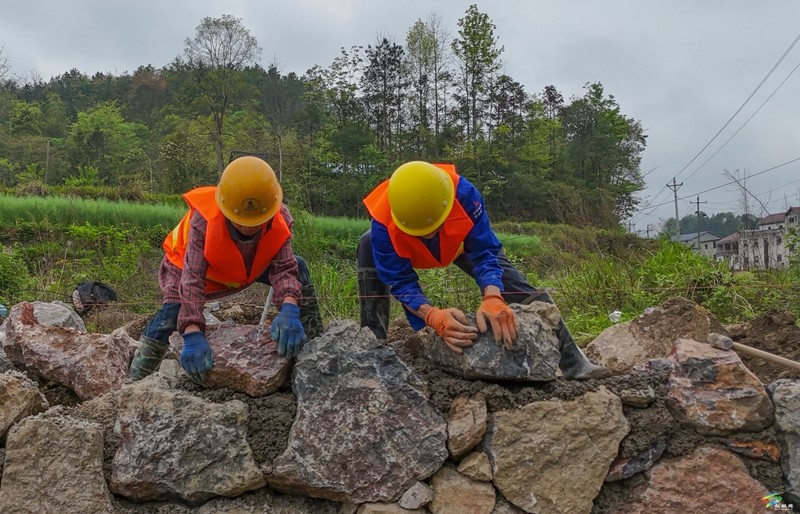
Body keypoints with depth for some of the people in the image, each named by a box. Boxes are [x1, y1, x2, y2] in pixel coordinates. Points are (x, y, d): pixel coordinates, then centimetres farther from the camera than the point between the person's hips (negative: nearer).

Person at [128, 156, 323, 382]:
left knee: (297, 267, -15)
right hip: (190, 262, -3)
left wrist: (289, 309, -59)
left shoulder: (279, 219, -33)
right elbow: (192, 279, -45)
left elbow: (283, 269, -38)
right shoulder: (203, 221, -41)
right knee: (171, 311, -30)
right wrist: (193, 334, -57)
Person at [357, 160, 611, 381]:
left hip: (459, 242, 1)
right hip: (402, 246, 0)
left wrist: (492, 299, -58)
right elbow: (401, 282, -38)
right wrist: (434, 316, -57)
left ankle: (571, 360, -2)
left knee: (518, 287, -13)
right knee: (368, 247, -32)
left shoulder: (463, 193, -42)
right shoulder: (383, 222, -43)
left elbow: (484, 254, -38)